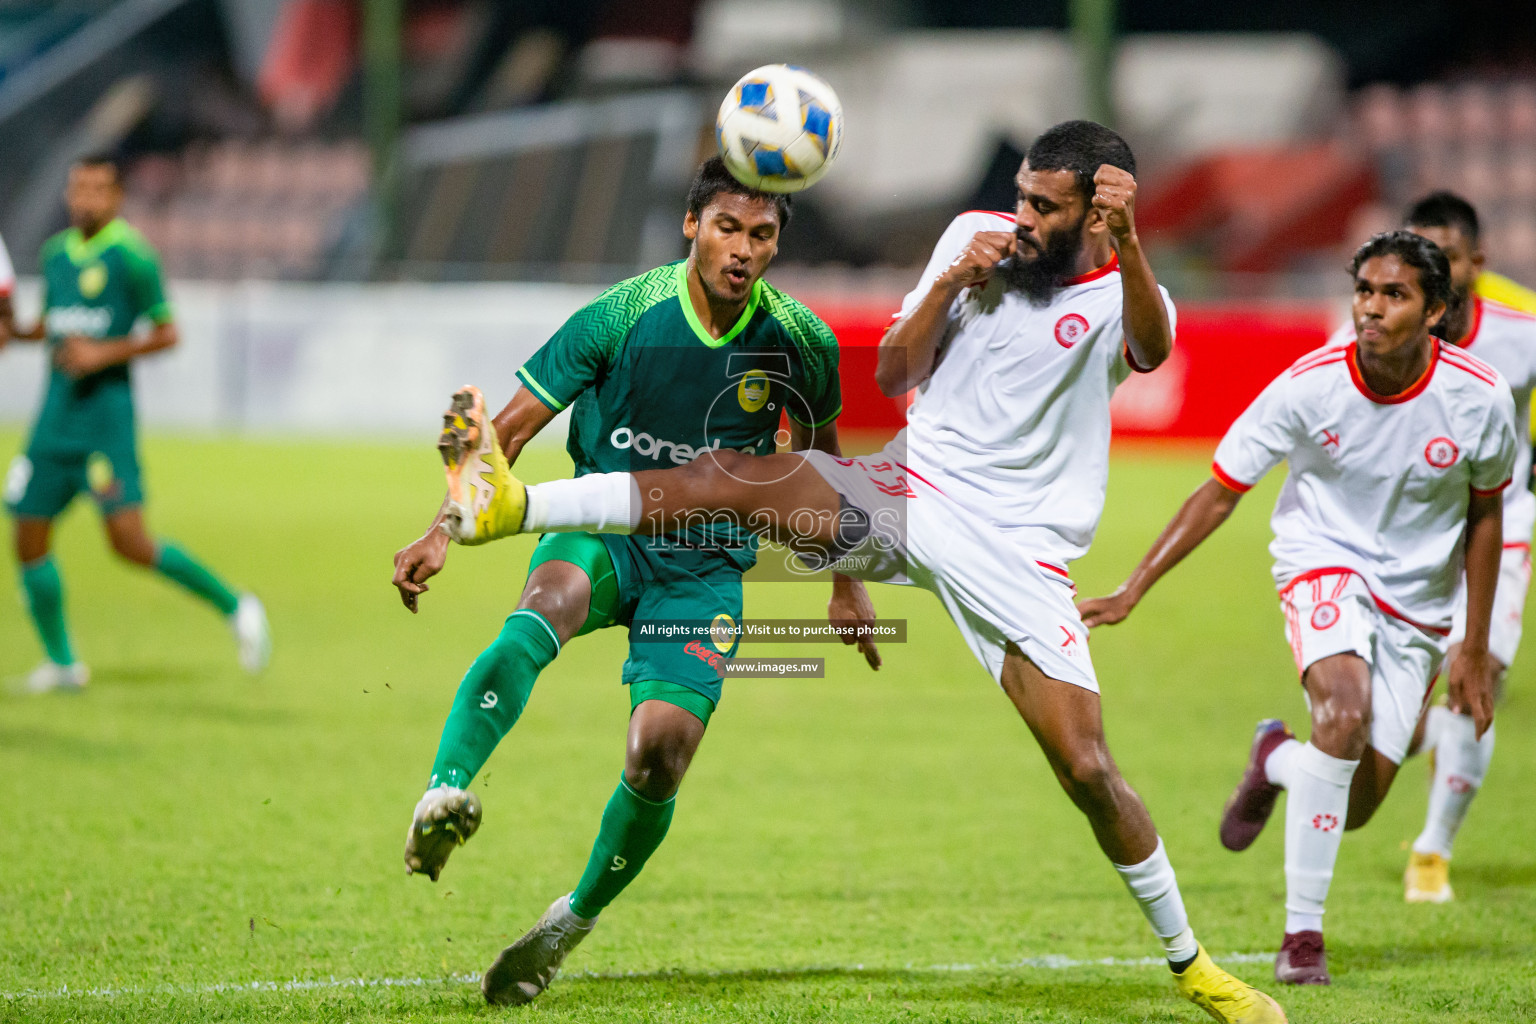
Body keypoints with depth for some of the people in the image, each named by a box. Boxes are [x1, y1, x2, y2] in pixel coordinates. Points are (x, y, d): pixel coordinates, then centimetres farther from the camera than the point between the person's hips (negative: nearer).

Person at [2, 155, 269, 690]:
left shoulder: (131, 254, -7)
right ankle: (61, 662, 19)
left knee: (129, 540, -16)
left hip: (106, 411, -7)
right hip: (55, 417, 7)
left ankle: (235, 607, 0)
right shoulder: (55, 253, 12)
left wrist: (105, 353, -17)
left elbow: (167, 333, -6)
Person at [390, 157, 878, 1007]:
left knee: (661, 749, -18)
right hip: (602, 531, -2)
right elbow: (513, 425, -7)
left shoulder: (798, 343, -5)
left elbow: (818, 450, 15)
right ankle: (445, 794, -57)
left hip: (707, 566, 2)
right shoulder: (623, 316, -12)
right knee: (550, 601, -38)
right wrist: (446, 530, -19)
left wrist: (845, 582, 21)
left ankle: (574, 922, 8)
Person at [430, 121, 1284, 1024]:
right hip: (906, 498, 3)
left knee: (1087, 767, -10)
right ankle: (509, 505, -32)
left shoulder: (1127, 296, -7)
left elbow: (1152, 349, -33)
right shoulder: (979, 238, 4)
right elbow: (893, 376, 6)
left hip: (1015, 552, -3)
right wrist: (948, 286, -10)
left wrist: (1127, 241, -50)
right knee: (736, 477, -22)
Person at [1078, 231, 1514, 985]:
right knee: (1345, 711, -33)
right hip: (1325, 563, -2)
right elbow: (1221, 491, -10)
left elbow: (1485, 512, 3)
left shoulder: (1479, 399, -15)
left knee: (1356, 806, -3)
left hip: (1415, 602, 2)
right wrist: (1134, 589, -17)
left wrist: (1473, 648, 6)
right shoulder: (1309, 386, -18)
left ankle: (1276, 760, 35)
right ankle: (1302, 933, -22)